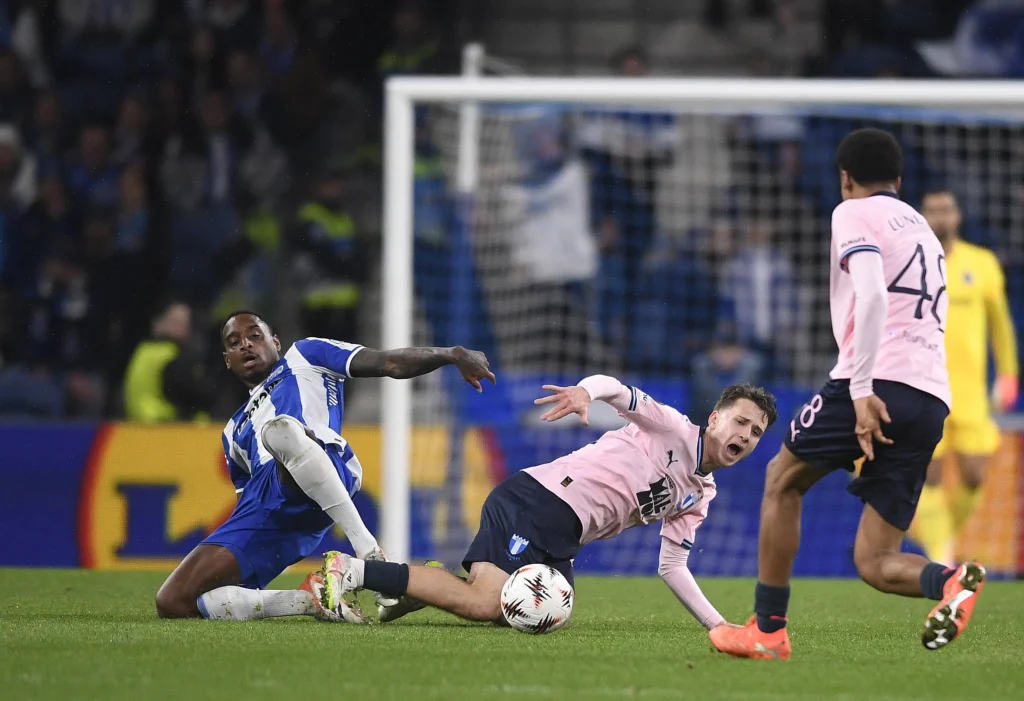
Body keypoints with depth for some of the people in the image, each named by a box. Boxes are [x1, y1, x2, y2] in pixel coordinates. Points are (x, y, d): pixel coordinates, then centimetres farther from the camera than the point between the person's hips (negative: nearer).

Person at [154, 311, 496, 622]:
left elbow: (390, 363, 14)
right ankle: (310, 600, -8)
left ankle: (370, 553, -34)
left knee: (280, 429, -42)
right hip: (263, 512, 6)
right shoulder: (235, 431, 39)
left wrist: (452, 354, 3)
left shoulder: (304, 357, 25)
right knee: (172, 603, -12)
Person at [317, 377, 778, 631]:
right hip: (539, 498, -9)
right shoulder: (671, 428, -1)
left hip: (561, 538, 9)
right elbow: (613, 388, -14)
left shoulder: (699, 497, 21)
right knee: (484, 603, -25)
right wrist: (586, 391, -38)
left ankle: (419, 586, 4)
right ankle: (353, 571, -19)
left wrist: (718, 624, 14)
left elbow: (671, 567, 24)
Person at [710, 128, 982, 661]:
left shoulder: (855, 215, 5)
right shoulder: (925, 232, 30)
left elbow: (872, 296, -13)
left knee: (782, 479, 18)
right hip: (933, 401, 6)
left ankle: (768, 629, 15)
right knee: (874, 562, 5)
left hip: (878, 381, -6)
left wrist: (862, 389, -19)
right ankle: (950, 582, -26)